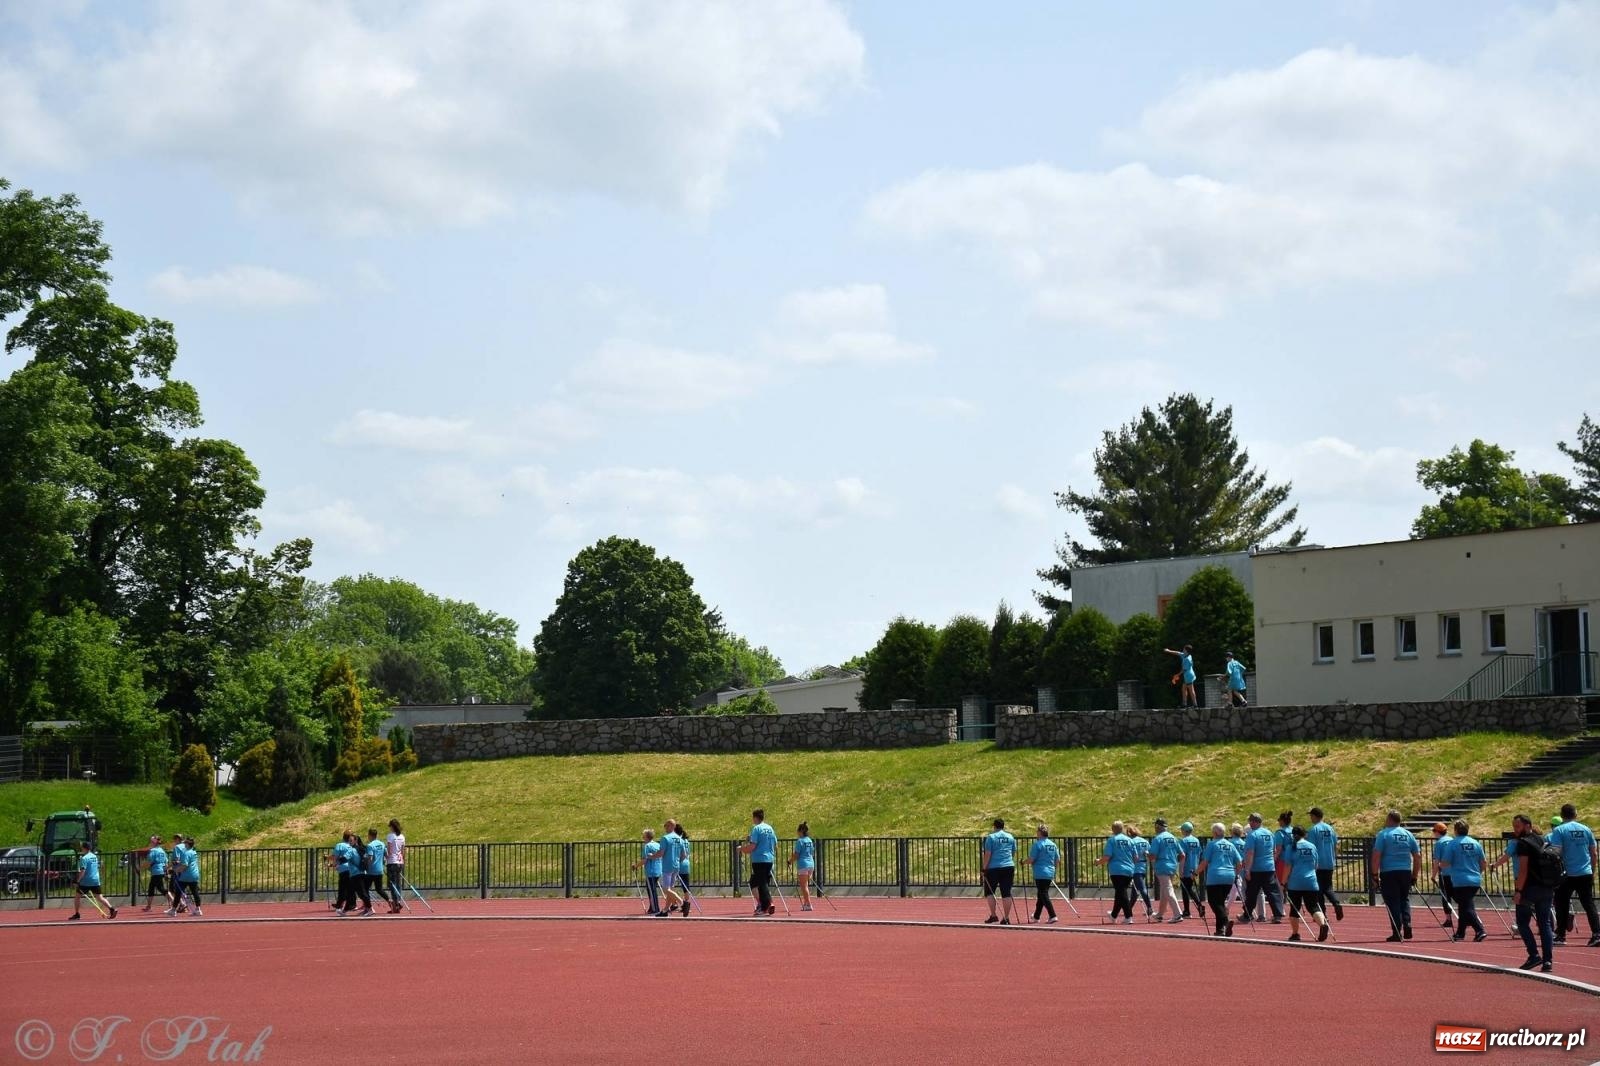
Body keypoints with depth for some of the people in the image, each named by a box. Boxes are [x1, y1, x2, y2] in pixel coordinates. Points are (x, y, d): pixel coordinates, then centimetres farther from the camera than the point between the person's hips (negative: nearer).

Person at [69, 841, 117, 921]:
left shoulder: (84, 858, -12)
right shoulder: (95, 857, 12)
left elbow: (82, 871, -19)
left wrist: (78, 881, -14)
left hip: (86, 882, -7)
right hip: (96, 880, 7)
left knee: (77, 896, 9)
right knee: (100, 897, 5)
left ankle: (76, 915, 11)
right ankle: (111, 909, -11)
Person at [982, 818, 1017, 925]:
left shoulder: (991, 837, -3)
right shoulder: (1011, 837, 10)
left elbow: (987, 854, -8)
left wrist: (984, 868, -4)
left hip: (994, 868, -4)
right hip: (1009, 867, 4)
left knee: (989, 892, 9)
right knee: (1006, 893, 4)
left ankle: (993, 915, 2)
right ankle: (1006, 918, 3)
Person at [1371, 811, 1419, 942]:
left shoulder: (1383, 834, -5)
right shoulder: (1408, 834, 9)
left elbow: (1376, 856, -13)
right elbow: (1418, 856, 10)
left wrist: (1375, 874, -8)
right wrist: (1415, 875, 16)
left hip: (1389, 873, -4)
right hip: (1406, 872, 4)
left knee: (1393, 902, 0)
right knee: (1405, 899, 17)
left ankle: (1397, 933, -3)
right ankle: (1407, 927, 4)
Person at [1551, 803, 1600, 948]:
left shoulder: (1559, 830, -5)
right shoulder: (1586, 829, 7)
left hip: (1567, 875, -3)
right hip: (1586, 874, 3)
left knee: (1562, 905, 9)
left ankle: (1561, 935, 10)